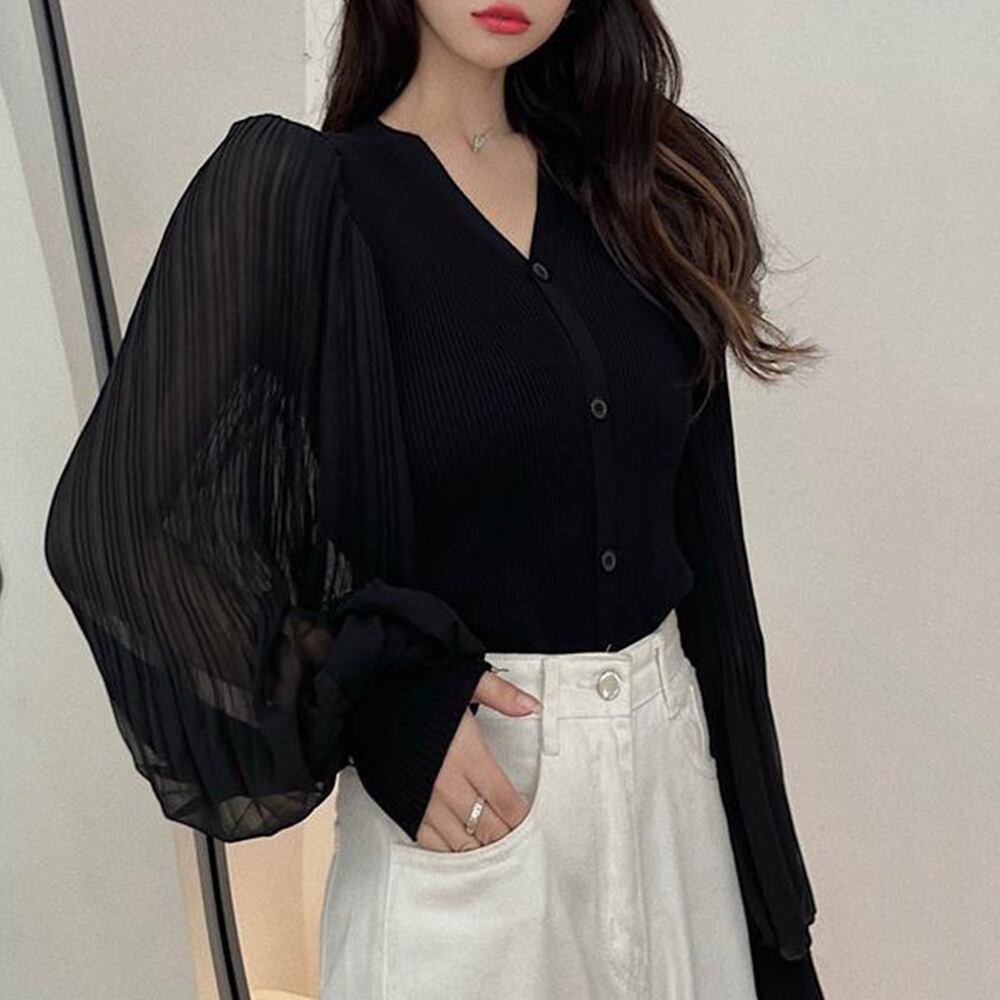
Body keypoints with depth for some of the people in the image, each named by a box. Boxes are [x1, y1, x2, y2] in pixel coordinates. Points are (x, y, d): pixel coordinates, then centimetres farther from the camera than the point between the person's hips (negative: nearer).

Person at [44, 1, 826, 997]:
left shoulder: (634, 184, 4)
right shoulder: (287, 185, -9)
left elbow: (696, 528, 6)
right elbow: (115, 524, -12)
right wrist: (372, 698, -18)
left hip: (670, 754, 5)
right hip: (455, 770, -4)